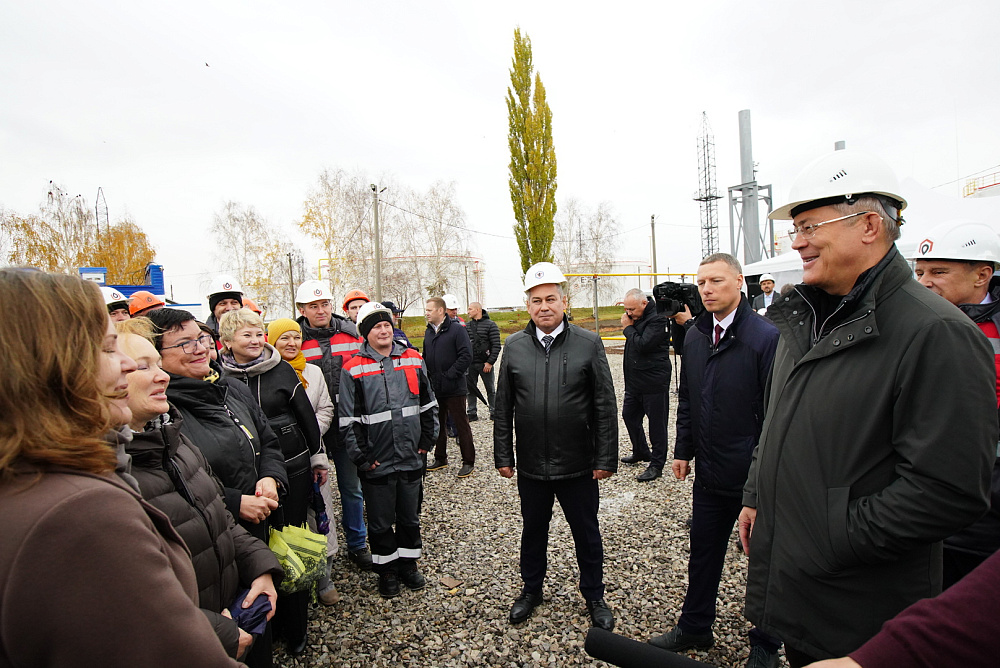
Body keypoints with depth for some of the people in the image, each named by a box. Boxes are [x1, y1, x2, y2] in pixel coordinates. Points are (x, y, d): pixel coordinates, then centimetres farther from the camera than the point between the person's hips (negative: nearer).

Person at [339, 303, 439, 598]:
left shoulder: (413, 360, 2)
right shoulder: (353, 369, -7)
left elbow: (428, 404, 10)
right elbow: (348, 419, -6)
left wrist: (426, 441, 7)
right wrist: (361, 458, -8)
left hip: (411, 459, 3)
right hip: (377, 463, -2)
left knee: (410, 516, 18)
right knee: (381, 522, 13)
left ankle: (409, 564, 37)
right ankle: (387, 571, 32)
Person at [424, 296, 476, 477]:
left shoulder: (456, 329, -11)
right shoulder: (429, 332, 12)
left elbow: (466, 356, -17)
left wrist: (450, 374, -18)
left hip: (454, 388, -7)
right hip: (434, 388, 7)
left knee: (461, 425, 2)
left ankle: (468, 462, 13)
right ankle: (440, 459, 31)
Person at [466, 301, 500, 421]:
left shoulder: (490, 325, -4)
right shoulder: (467, 326, 9)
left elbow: (496, 346, -8)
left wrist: (490, 362, -14)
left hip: (485, 363, -4)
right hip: (470, 364, 4)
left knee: (490, 389, 7)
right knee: (471, 389, 8)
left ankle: (494, 412, 18)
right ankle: (472, 413, 18)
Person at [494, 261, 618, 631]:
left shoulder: (589, 343, -6)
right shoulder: (514, 345, 0)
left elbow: (605, 407, -5)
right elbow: (503, 407, 4)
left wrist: (605, 458, -7)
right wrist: (503, 455, 3)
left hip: (578, 464, -2)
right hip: (530, 465, 2)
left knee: (587, 533, 15)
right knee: (533, 530, 20)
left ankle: (594, 597, 38)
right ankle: (531, 589, 43)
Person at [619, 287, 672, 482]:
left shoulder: (657, 320, -17)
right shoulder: (636, 317, 11)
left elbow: (642, 344, -25)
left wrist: (628, 328, -14)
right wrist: (628, 326, 6)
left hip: (654, 382, -10)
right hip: (634, 381, 10)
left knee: (656, 422, 1)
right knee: (629, 415, 17)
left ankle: (657, 464, 11)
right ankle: (641, 452, 36)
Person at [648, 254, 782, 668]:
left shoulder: (766, 337, -16)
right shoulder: (695, 337, 4)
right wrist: (683, 450, 10)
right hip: (710, 473, 6)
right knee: (703, 552, 20)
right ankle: (694, 627, 40)